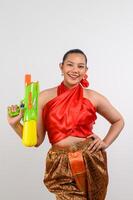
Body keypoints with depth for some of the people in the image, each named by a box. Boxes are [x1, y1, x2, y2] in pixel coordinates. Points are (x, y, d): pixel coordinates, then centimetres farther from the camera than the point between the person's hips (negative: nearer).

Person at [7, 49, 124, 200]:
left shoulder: (93, 97, -1)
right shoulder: (45, 97, -1)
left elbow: (118, 121, 16)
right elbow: (37, 140, 2)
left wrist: (105, 143, 2)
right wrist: (15, 123, -12)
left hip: (90, 163, 1)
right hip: (61, 166, -1)